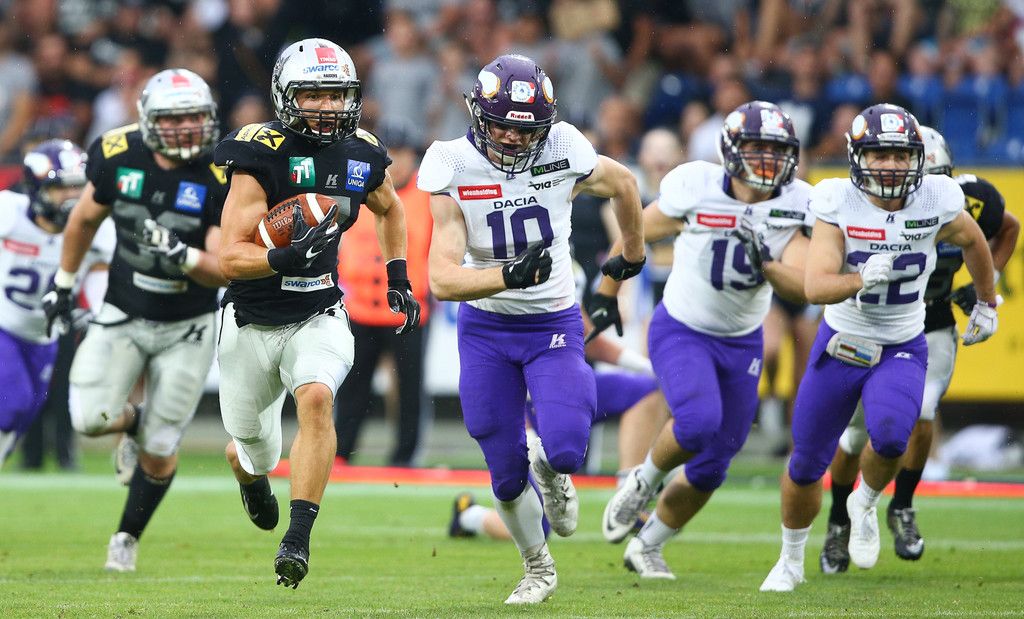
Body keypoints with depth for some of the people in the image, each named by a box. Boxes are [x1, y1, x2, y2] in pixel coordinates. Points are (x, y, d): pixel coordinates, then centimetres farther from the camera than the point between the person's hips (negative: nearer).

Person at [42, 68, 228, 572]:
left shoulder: (222, 177, -19)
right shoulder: (118, 155, -11)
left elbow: (223, 270, -21)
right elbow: (86, 218, 9)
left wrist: (183, 257, -40)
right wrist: (63, 282, 16)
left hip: (187, 328, -2)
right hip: (122, 317, 2)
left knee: (159, 450, 1)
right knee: (91, 418, -16)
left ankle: (128, 536, 26)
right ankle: (133, 424, 21)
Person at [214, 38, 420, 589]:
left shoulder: (362, 155, -4)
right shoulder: (261, 155, -19)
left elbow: (389, 208, 22)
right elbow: (232, 258, -23)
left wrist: (398, 278, 13)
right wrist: (286, 259, -41)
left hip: (318, 317, 2)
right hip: (251, 322, -2)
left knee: (316, 399, -29)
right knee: (257, 451, 13)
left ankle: (298, 540, -28)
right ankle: (249, 473, 54)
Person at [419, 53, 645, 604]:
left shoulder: (565, 154, -15)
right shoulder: (453, 170, -17)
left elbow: (622, 184, 9)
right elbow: (442, 279, -23)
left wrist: (633, 253, 25)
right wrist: (509, 277, -40)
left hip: (554, 325, 0)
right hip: (485, 330, 0)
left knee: (565, 447, -22)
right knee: (506, 475, 4)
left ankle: (552, 472, 17)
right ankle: (537, 567, 32)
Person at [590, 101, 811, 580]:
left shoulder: (791, 209, -11)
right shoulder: (695, 191, -19)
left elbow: (801, 289, -19)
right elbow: (636, 235, -3)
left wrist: (766, 259, -37)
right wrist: (606, 294, 4)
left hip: (742, 343, 4)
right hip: (681, 331, -4)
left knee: (711, 467, 9)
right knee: (698, 421, -31)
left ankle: (647, 547, 31)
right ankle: (644, 482, 0)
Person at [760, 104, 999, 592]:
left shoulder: (936, 203, -13)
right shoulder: (838, 205, -17)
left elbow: (973, 241, 11)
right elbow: (816, 286, -26)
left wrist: (986, 304, 20)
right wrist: (863, 279, -43)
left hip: (902, 350, 0)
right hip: (841, 344, 0)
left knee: (890, 435, -30)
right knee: (806, 465, 8)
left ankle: (864, 505, 4)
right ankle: (791, 561, 35)